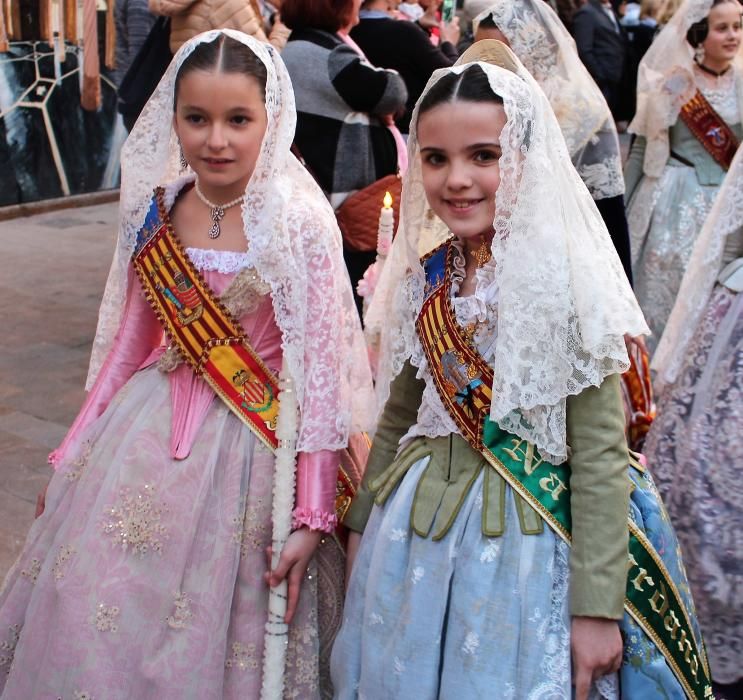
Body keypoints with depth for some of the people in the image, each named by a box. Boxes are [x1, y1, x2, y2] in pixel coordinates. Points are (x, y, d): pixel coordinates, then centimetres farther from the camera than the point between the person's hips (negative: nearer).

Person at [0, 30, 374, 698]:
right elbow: (128, 344, 10)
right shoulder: (152, 211, 1)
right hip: (145, 439, 5)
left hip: (250, 447, -4)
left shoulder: (300, 224, -14)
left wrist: (312, 516, -14)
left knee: (210, 641, 9)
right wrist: (73, 455, 13)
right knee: (94, 624, 13)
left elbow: (321, 372, -12)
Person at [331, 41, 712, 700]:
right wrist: (362, 523, 19)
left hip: (522, 540, -5)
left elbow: (600, 456, -15)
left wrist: (597, 605, -15)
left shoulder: (567, 281, -16)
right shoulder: (423, 279, 1)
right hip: (413, 535, 6)